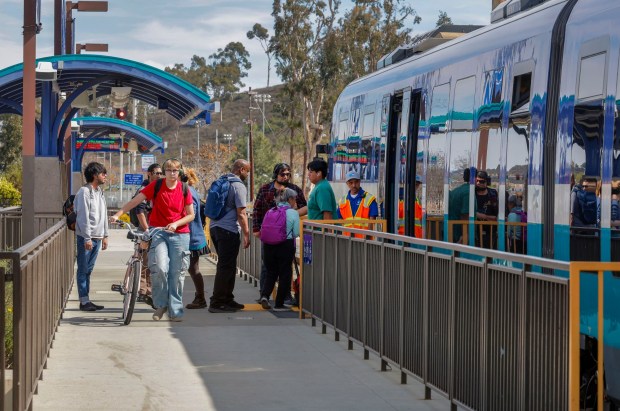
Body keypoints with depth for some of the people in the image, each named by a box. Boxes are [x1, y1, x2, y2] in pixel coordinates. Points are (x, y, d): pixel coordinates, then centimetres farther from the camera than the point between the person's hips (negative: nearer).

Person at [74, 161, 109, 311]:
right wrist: (87, 238, -18)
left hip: (97, 237, 8)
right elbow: (83, 216, -16)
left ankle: (87, 300, 14)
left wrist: (105, 236, 17)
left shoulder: (100, 192, 15)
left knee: (89, 270, 11)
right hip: (86, 238, -8)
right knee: (83, 270, -3)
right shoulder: (84, 192, -12)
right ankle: (84, 301, -1)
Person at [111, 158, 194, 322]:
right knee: (160, 268, -18)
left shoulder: (184, 189, 2)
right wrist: (117, 214, -16)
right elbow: (135, 201, -6)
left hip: (179, 234, 2)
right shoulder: (156, 185, -2)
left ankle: (175, 310, 9)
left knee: (177, 273, 1)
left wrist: (176, 224, -12)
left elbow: (191, 215, 6)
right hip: (158, 233, -1)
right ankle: (160, 305, 0)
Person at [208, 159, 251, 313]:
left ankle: (227, 299, 22)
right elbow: (241, 214, -14)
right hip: (228, 230, -9)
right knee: (226, 267, -6)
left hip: (215, 227, 9)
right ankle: (217, 303, -7)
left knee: (226, 266, 17)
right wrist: (246, 234, -10)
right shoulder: (238, 186, -10)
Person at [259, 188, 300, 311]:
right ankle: (279, 303, 10)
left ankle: (265, 295, -5)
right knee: (285, 274, 8)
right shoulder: (293, 213, -6)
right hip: (286, 245, -4)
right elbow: (296, 233, -7)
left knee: (271, 272, 16)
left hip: (269, 245, 4)